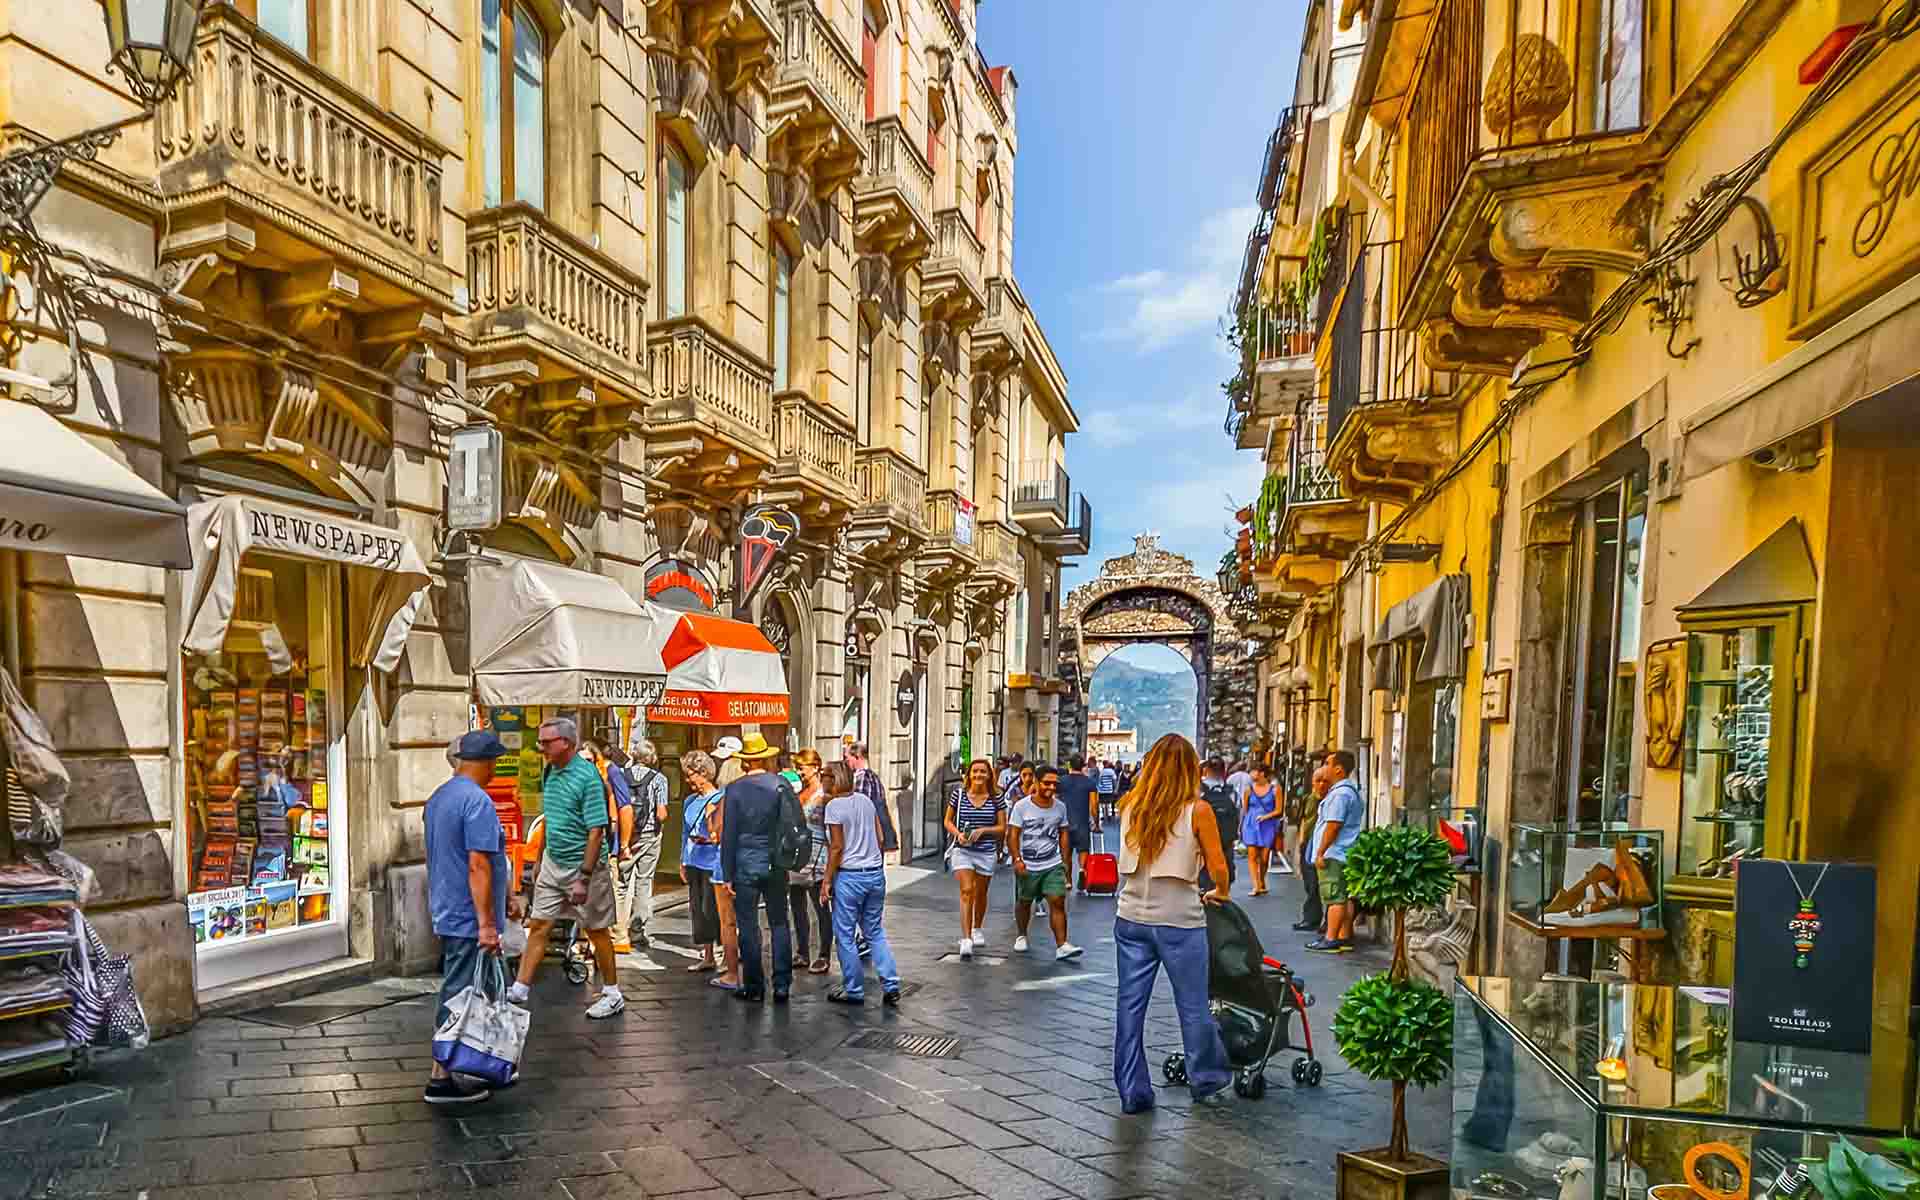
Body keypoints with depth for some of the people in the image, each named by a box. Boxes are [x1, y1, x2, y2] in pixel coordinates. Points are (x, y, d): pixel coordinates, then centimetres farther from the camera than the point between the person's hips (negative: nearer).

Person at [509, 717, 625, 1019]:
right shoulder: (549, 773, 5)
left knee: (597, 931, 5)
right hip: (552, 862, 7)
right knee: (538, 926, 9)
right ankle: (520, 990, 19)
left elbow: (596, 832, -22)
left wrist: (584, 878, -24)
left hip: (584, 865, -7)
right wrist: (541, 861, 18)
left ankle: (613, 996, 19)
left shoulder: (587, 776, -20)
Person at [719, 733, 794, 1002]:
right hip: (777, 865, 2)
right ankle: (782, 985, 11)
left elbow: (729, 834, -5)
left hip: (746, 865, -2)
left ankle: (754, 986, 13)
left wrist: (727, 874, -1)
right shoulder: (782, 785, -2)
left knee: (748, 926, 8)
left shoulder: (735, 788, -7)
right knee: (779, 924, 10)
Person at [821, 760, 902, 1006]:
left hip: (849, 876, -6)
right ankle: (891, 987, 9)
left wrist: (827, 880, -7)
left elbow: (837, 847, -13)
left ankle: (854, 991, 14)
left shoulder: (834, 806, -11)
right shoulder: (865, 801, 8)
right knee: (876, 932, 14)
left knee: (845, 935, 7)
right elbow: (880, 840, 9)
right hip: (876, 874, 6)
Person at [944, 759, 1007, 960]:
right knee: (966, 891, -12)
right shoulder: (958, 795, -2)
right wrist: (958, 834, -13)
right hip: (962, 851, -1)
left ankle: (977, 929, 41)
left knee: (980, 893, 16)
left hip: (987, 852, 1)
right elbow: (948, 821, 6)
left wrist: (982, 830, -14)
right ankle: (966, 939, -14)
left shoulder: (996, 799, -2)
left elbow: (1002, 828, 1)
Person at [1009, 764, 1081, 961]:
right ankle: (1021, 935, 37)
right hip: (1027, 866, -2)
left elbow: (1063, 835, 13)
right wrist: (1017, 859, -19)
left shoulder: (1060, 807, 2)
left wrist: (1065, 862, 14)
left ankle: (1061, 945, -11)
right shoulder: (1022, 806, -9)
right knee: (1024, 902, 15)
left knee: (1058, 902, -10)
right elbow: (1013, 835, -9)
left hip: (1053, 865, 2)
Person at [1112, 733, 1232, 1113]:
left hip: (1132, 917, 3)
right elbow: (1218, 866, -3)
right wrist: (1220, 894, 15)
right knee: (1193, 1006, 14)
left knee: (1130, 1005, 10)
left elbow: (1128, 860, 9)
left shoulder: (1130, 807, 2)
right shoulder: (1197, 810, -8)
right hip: (1179, 920, -3)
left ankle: (1132, 1092, 17)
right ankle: (1206, 1078, 32)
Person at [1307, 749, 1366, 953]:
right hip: (1346, 853, 10)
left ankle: (1331, 940, -6)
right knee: (1345, 898, 12)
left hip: (1334, 854, -10)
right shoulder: (1352, 791, 16)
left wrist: (1320, 853, -17)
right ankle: (1344, 938, 16)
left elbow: (1333, 826, -21)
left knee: (1334, 898, -8)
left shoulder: (1340, 793, -17)